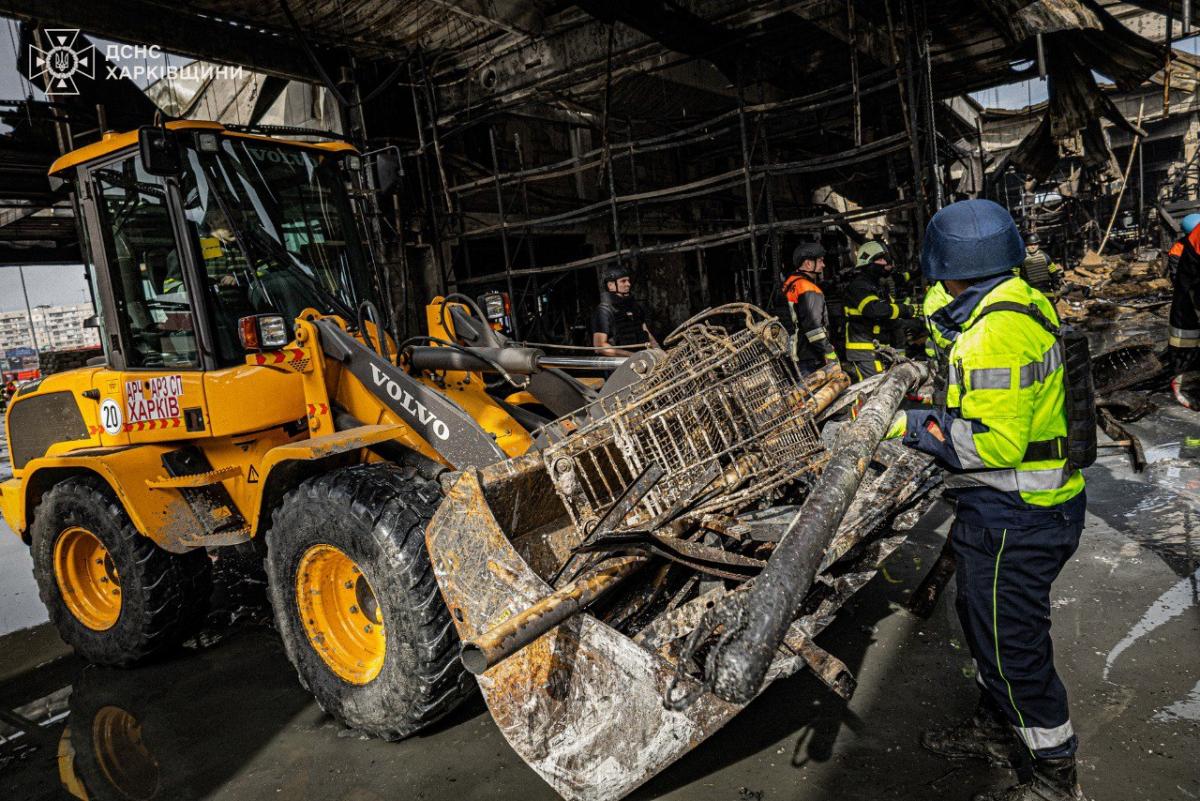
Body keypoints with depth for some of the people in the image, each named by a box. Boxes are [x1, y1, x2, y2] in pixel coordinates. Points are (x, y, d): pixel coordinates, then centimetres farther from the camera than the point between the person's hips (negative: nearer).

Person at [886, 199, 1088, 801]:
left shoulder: (996, 332, -26)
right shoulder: (1022, 302, 7)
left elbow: (996, 442, -28)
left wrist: (918, 426, -19)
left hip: (1013, 517, -11)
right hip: (1023, 505, 11)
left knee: (1011, 643, 5)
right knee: (983, 618, 25)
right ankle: (997, 726, 45)